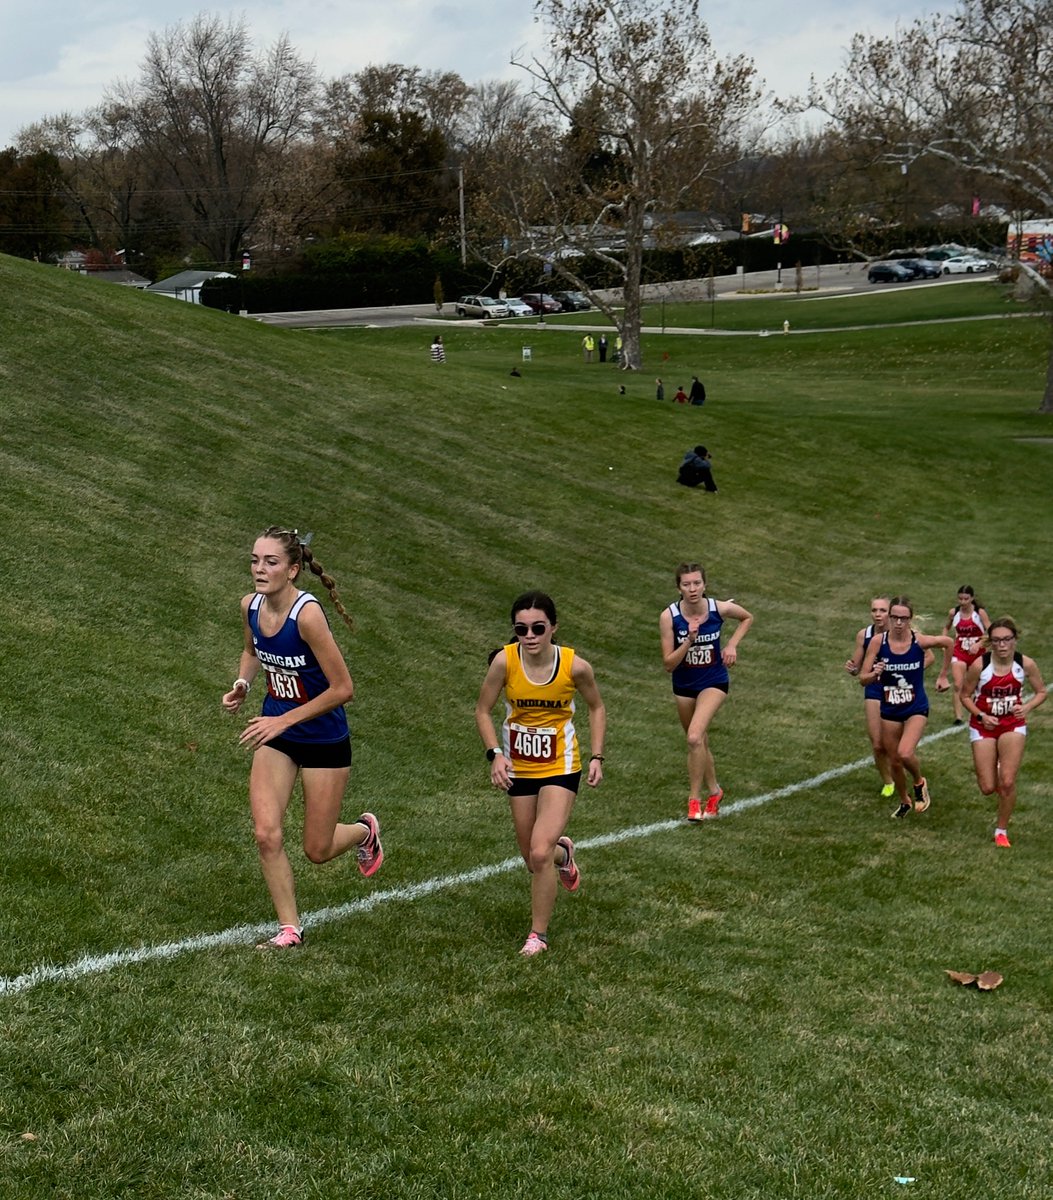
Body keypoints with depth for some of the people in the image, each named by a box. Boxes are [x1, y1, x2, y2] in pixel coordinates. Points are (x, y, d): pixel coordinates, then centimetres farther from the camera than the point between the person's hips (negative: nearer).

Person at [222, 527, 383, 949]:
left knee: (317, 850, 7)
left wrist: (283, 720, -24)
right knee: (266, 834, -8)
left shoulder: (307, 614, -28)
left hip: (323, 738, -5)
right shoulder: (250, 605, -7)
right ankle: (289, 929, 9)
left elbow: (342, 689, -24)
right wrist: (242, 684, -4)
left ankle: (364, 830, 41)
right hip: (276, 732, 5)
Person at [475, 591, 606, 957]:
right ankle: (563, 852, 50)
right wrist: (495, 754, -18)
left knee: (540, 853, -16)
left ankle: (539, 934, 5)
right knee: (532, 860, 13)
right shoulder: (504, 661, -17)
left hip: (560, 767, -2)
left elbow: (596, 708, 2)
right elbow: (483, 711, -4)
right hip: (518, 768, 3)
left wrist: (596, 757, -5)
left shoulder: (575, 666, -17)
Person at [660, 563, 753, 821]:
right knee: (700, 743, 18)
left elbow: (748, 618, 6)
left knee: (694, 737, -22)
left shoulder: (720, 608, -18)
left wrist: (732, 645, -7)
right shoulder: (669, 616, -19)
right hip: (684, 686, 2)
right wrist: (689, 640, -31)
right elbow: (668, 664, -17)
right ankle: (713, 791, 41)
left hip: (713, 683, -2)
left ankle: (695, 799, -8)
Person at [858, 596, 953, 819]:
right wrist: (875, 674, -31)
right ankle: (904, 801, 41)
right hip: (889, 710, 3)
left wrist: (943, 676, 10)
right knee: (894, 761, 14)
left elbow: (950, 643, 4)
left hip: (916, 708, -2)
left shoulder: (920, 641, -17)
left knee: (905, 753, -23)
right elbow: (863, 679, -9)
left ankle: (919, 783, 10)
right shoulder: (878, 641, -13)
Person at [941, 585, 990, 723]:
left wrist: (978, 644, -26)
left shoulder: (980, 612, -11)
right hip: (960, 653, 1)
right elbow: (947, 627, 17)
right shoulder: (953, 613, -3)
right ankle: (958, 717, -18)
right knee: (958, 685, -15)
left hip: (977, 652, -1)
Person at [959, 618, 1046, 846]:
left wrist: (1027, 707, -18)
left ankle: (1002, 831, 11)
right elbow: (965, 696, -5)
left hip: (1013, 725, 0)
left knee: (1007, 783, -10)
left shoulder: (1026, 664, -14)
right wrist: (981, 716, -20)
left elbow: (1041, 692, 1)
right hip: (984, 725, 0)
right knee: (988, 788, 0)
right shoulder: (979, 665, -19)